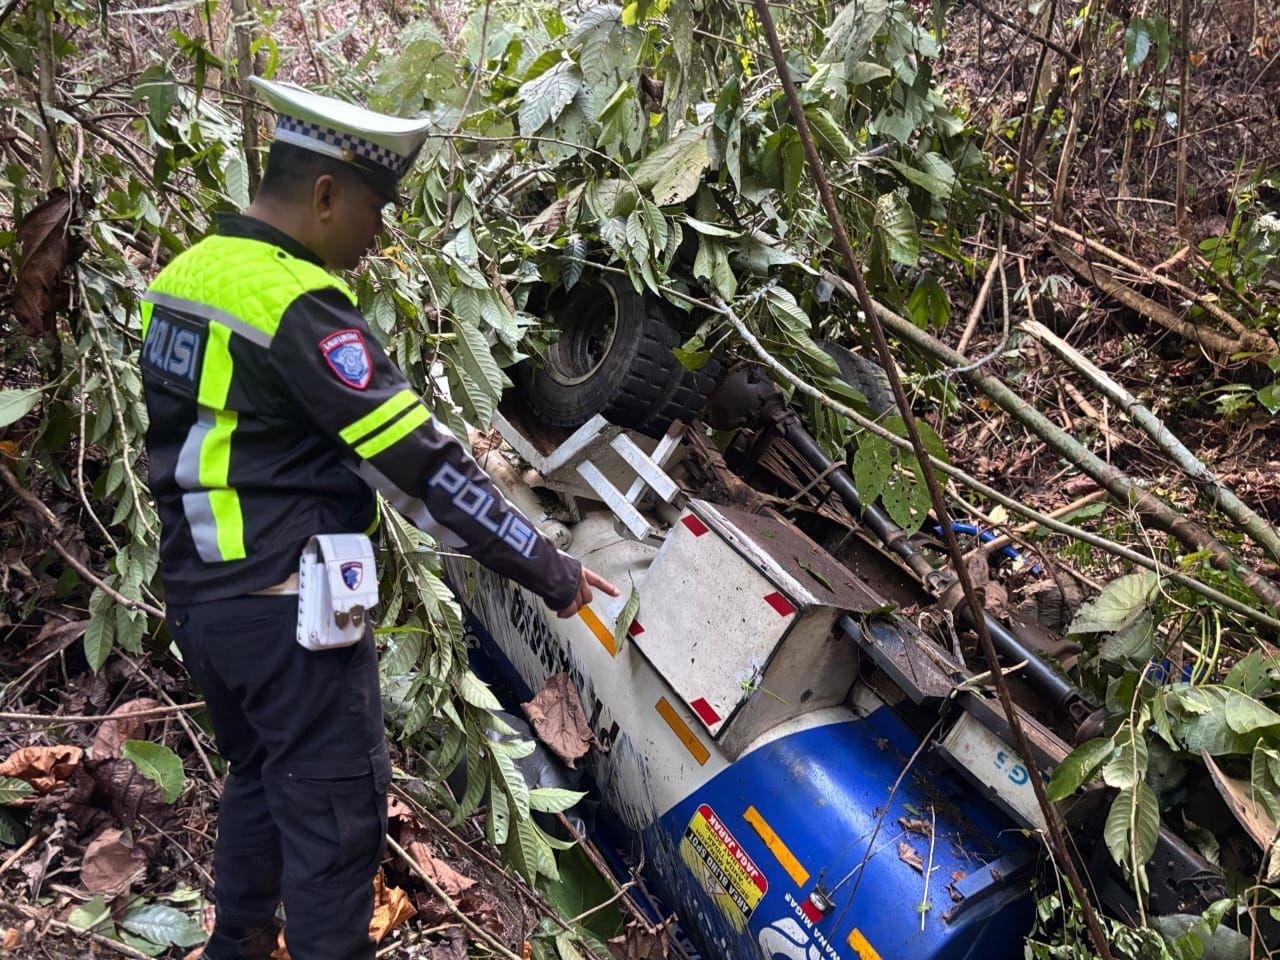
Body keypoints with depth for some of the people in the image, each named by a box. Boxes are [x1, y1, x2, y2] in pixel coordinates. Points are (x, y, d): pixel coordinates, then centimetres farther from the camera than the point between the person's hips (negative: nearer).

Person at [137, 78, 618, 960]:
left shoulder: (183, 277, 8)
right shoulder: (297, 304, -20)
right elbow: (419, 462, -21)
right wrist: (550, 572, -16)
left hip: (196, 595, 10)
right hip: (287, 611, -9)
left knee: (261, 780, 25)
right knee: (336, 820, 2)